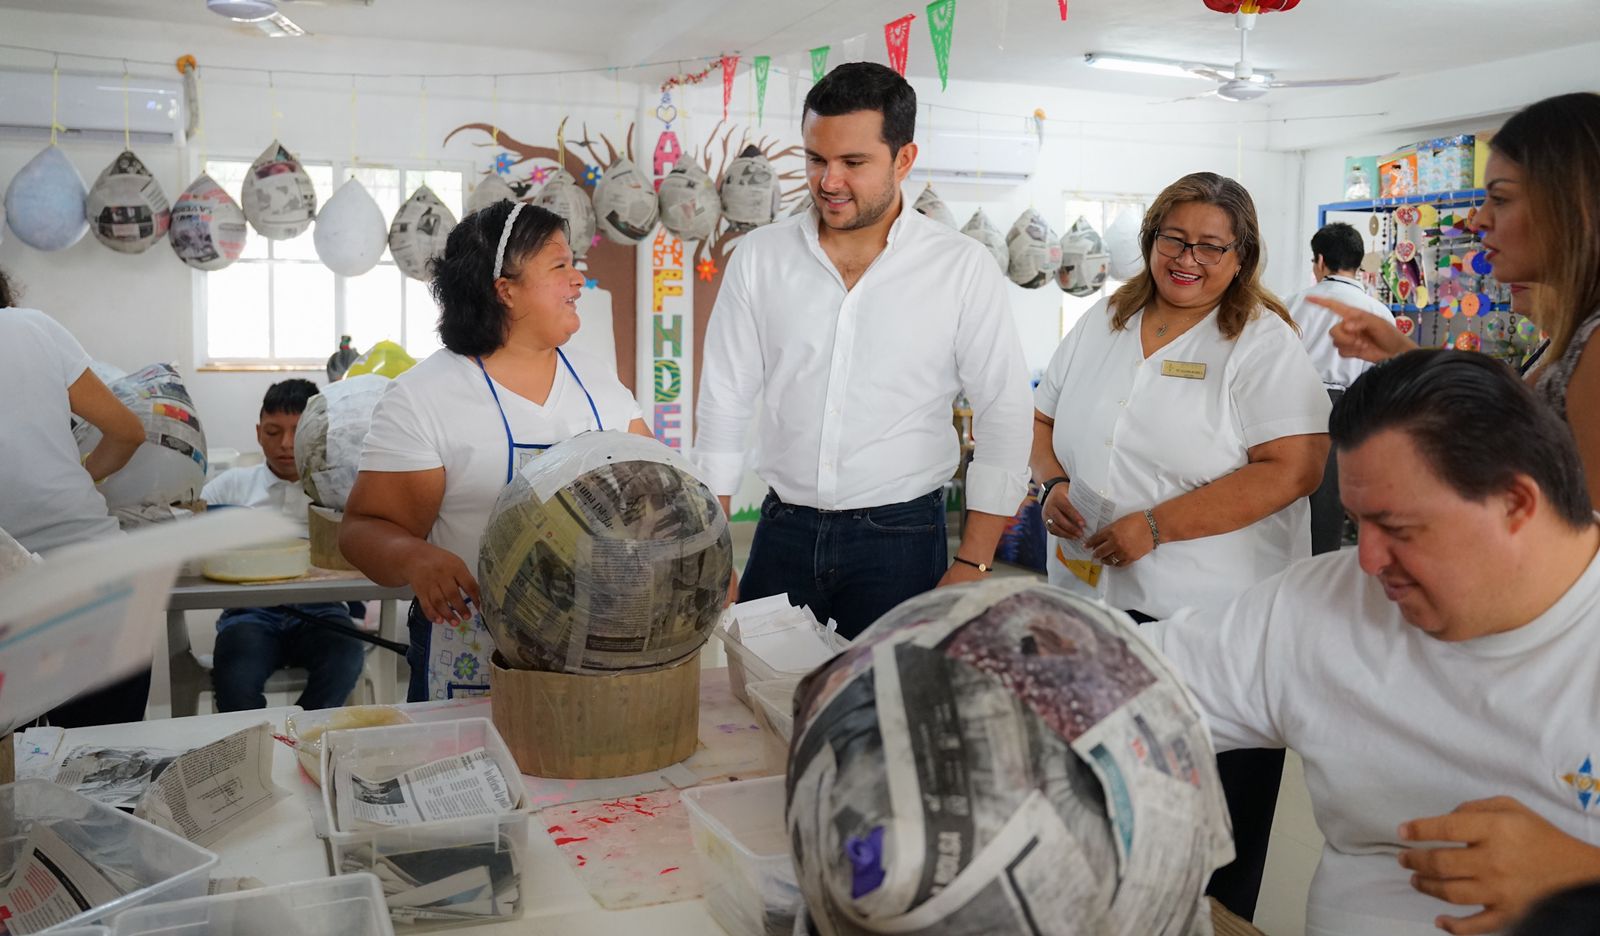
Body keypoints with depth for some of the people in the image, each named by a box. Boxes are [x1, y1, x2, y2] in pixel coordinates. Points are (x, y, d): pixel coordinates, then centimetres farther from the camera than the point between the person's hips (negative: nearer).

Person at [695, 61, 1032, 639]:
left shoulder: (963, 268, -5)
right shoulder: (759, 257, 1)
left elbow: (1004, 419, -3)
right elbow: (724, 406, 4)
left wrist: (972, 567, -7)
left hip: (900, 535, -2)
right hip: (782, 531, 2)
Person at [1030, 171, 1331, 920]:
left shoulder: (1264, 344, -7)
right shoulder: (1101, 324, 11)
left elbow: (1294, 468, -17)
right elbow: (1045, 419, 19)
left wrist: (1156, 526, -20)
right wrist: (1052, 484, -3)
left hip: (1213, 620, -5)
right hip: (1086, 598, 5)